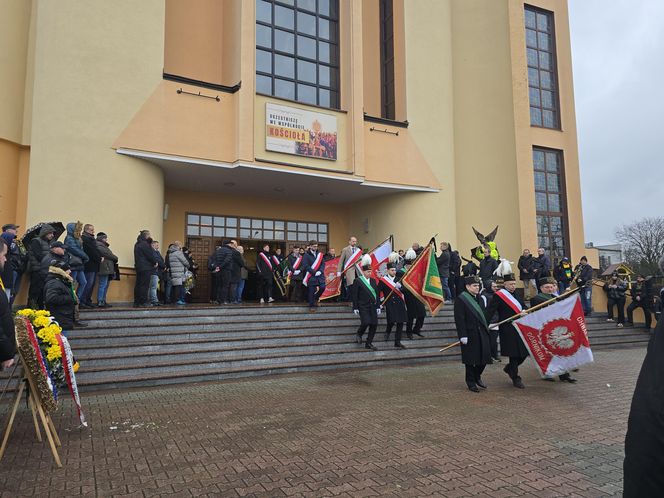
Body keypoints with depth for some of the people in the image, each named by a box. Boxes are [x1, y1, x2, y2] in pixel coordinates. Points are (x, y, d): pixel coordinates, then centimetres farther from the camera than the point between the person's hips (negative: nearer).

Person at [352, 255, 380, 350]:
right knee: (366, 322, -18)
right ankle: (359, 334, 14)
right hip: (363, 306, -5)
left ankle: (369, 343, 13)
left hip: (372, 306, 6)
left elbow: (377, 294, 13)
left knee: (374, 325, 0)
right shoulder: (358, 281, -5)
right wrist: (355, 308, -9)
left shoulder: (373, 281, 11)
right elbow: (355, 295, -6)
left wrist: (378, 306, 9)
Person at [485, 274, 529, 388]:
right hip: (508, 331, -7)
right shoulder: (498, 296, -11)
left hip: (520, 328, 7)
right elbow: (489, 312, -17)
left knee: (524, 352, 9)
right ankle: (515, 379, 15)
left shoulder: (516, 294, 14)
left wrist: (524, 311, -7)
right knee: (514, 354, -1)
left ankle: (509, 368, 32)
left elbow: (523, 306, 17)